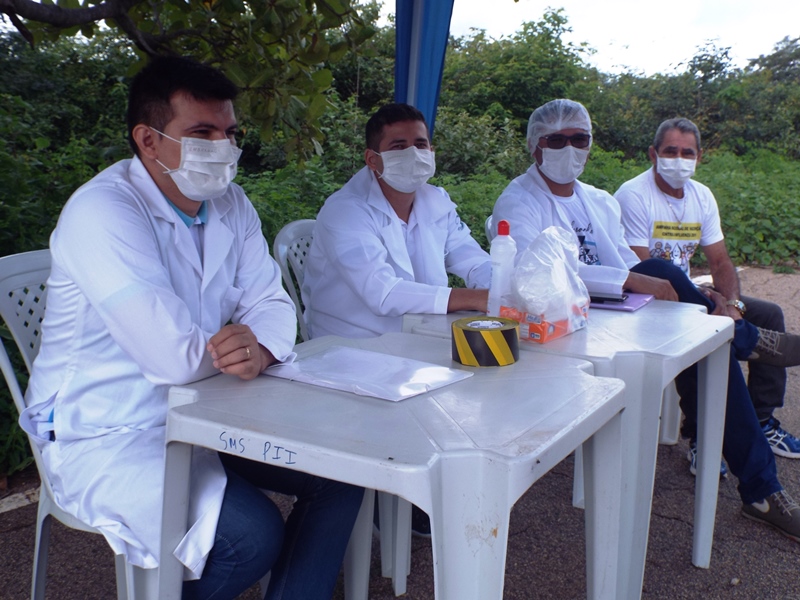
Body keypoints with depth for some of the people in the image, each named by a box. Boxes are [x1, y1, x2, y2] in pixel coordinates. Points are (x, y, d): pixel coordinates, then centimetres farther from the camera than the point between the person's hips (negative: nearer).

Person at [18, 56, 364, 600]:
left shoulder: (230, 203, 1)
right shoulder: (102, 213, -24)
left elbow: (272, 303, 0)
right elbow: (176, 358, -31)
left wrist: (260, 348, -24)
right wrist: (233, 348, -10)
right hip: (106, 437, -7)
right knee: (253, 535, -25)